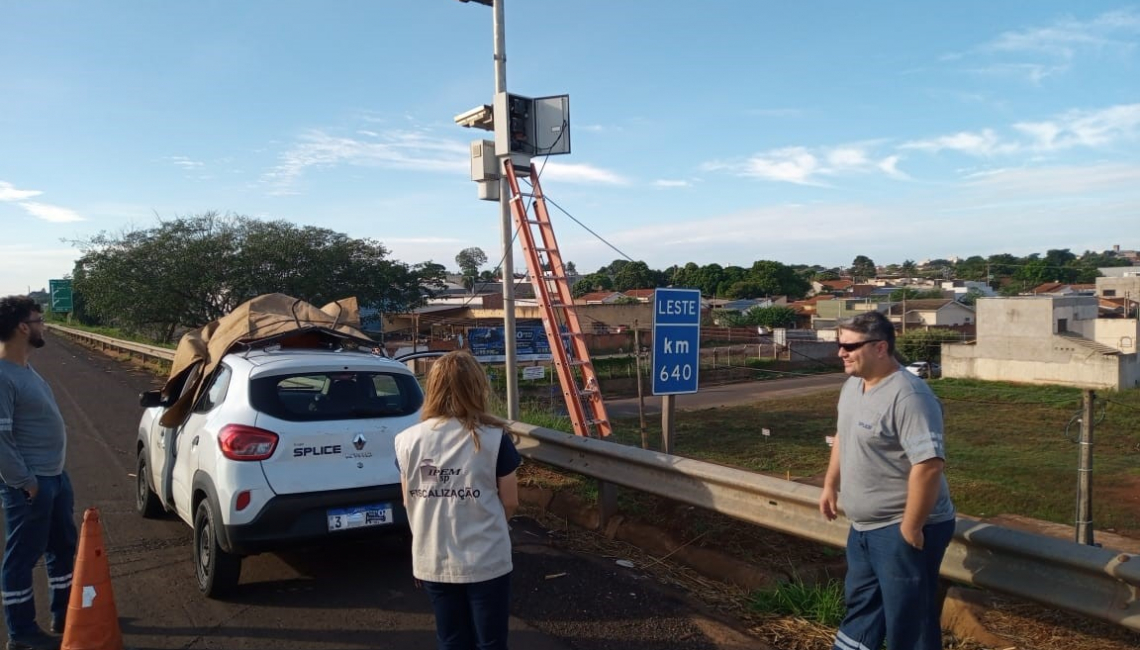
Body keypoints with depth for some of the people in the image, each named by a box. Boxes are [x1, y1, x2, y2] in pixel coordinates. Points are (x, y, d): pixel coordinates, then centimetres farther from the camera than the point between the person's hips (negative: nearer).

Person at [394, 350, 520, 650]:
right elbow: (510, 503, -3)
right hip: (485, 561, -3)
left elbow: (409, 501, 6)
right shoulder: (495, 438, -13)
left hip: (433, 562, 3)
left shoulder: (408, 440, -5)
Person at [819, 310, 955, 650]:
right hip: (864, 526, 9)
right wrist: (831, 484, 22)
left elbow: (928, 464, -29)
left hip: (901, 529, -9)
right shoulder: (853, 386, 6)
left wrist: (911, 527, -26)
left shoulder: (908, 396, -25)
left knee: (908, 618, 5)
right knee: (860, 601, 24)